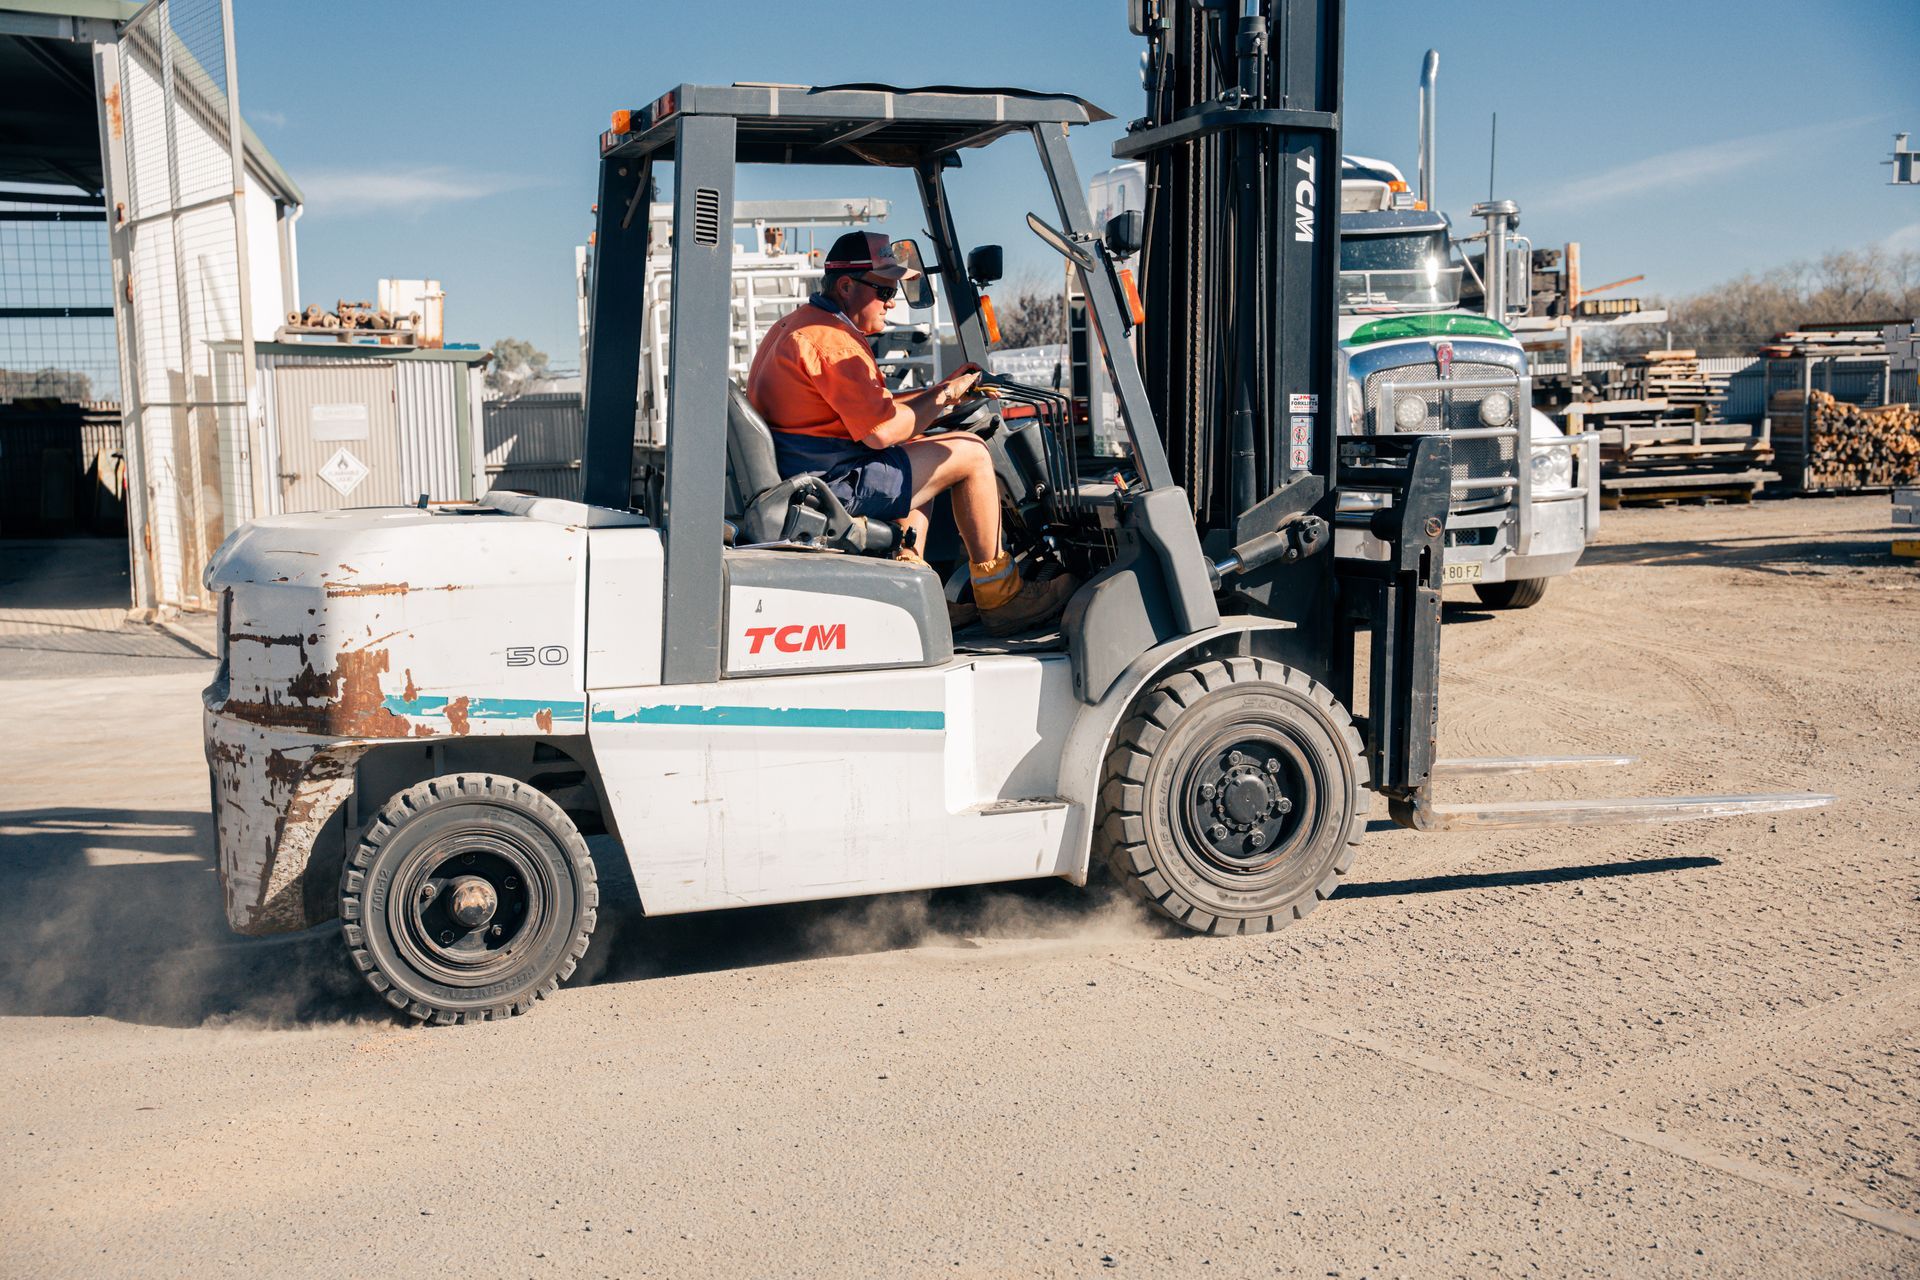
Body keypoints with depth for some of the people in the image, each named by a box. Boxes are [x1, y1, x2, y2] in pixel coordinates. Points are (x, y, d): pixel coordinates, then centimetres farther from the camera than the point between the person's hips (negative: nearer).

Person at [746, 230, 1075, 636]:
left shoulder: (794, 326, 17)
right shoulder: (832, 341, -17)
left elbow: (871, 408, 20)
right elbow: (882, 431, -23)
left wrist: (935, 390, 13)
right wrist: (943, 397, -7)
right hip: (834, 487, -11)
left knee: (922, 452, 30)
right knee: (970, 453, -5)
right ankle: (1000, 598, 3)